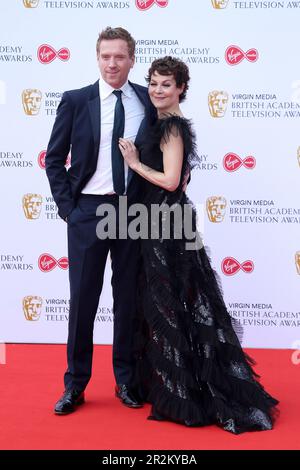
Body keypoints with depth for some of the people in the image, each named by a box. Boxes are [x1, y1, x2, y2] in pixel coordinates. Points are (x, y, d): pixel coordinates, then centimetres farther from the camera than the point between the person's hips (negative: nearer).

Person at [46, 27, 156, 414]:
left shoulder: (148, 100, 4)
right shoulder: (75, 101, 0)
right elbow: (54, 159, 3)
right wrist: (67, 206, -3)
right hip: (88, 211, -1)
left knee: (128, 298, 10)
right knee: (82, 299, 6)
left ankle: (126, 381, 26)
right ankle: (75, 385, 21)